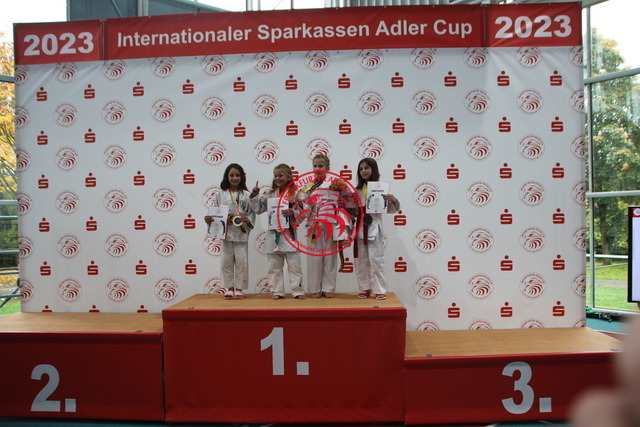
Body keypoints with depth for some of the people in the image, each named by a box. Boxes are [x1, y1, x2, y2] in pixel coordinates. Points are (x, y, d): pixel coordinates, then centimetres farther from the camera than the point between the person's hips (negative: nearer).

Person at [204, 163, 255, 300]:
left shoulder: (246, 195, 2)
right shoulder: (220, 194, 5)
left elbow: (252, 212, 2)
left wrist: (248, 220, -17)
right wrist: (209, 218, -10)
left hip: (241, 233, -1)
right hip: (226, 232, 1)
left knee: (241, 261, 1)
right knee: (226, 261, 5)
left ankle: (239, 289, 13)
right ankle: (229, 288, 18)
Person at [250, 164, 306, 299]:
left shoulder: (295, 193, -3)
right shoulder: (270, 194, 8)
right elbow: (258, 208, 13)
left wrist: (293, 212, -22)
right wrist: (254, 196, 1)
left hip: (289, 234, -4)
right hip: (273, 234, 4)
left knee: (294, 265, 2)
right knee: (274, 267, 9)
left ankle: (298, 291, 10)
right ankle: (277, 291, 18)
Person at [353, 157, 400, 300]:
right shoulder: (357, 190, 11)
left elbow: (391, 209, -5)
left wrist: (394, 201, -22)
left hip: (373, 227, -5)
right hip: (359, 228, 5)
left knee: (376, 259, -4)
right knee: (361, 260, 10)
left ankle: (380, 290, 3)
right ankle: (365, 288, 19)